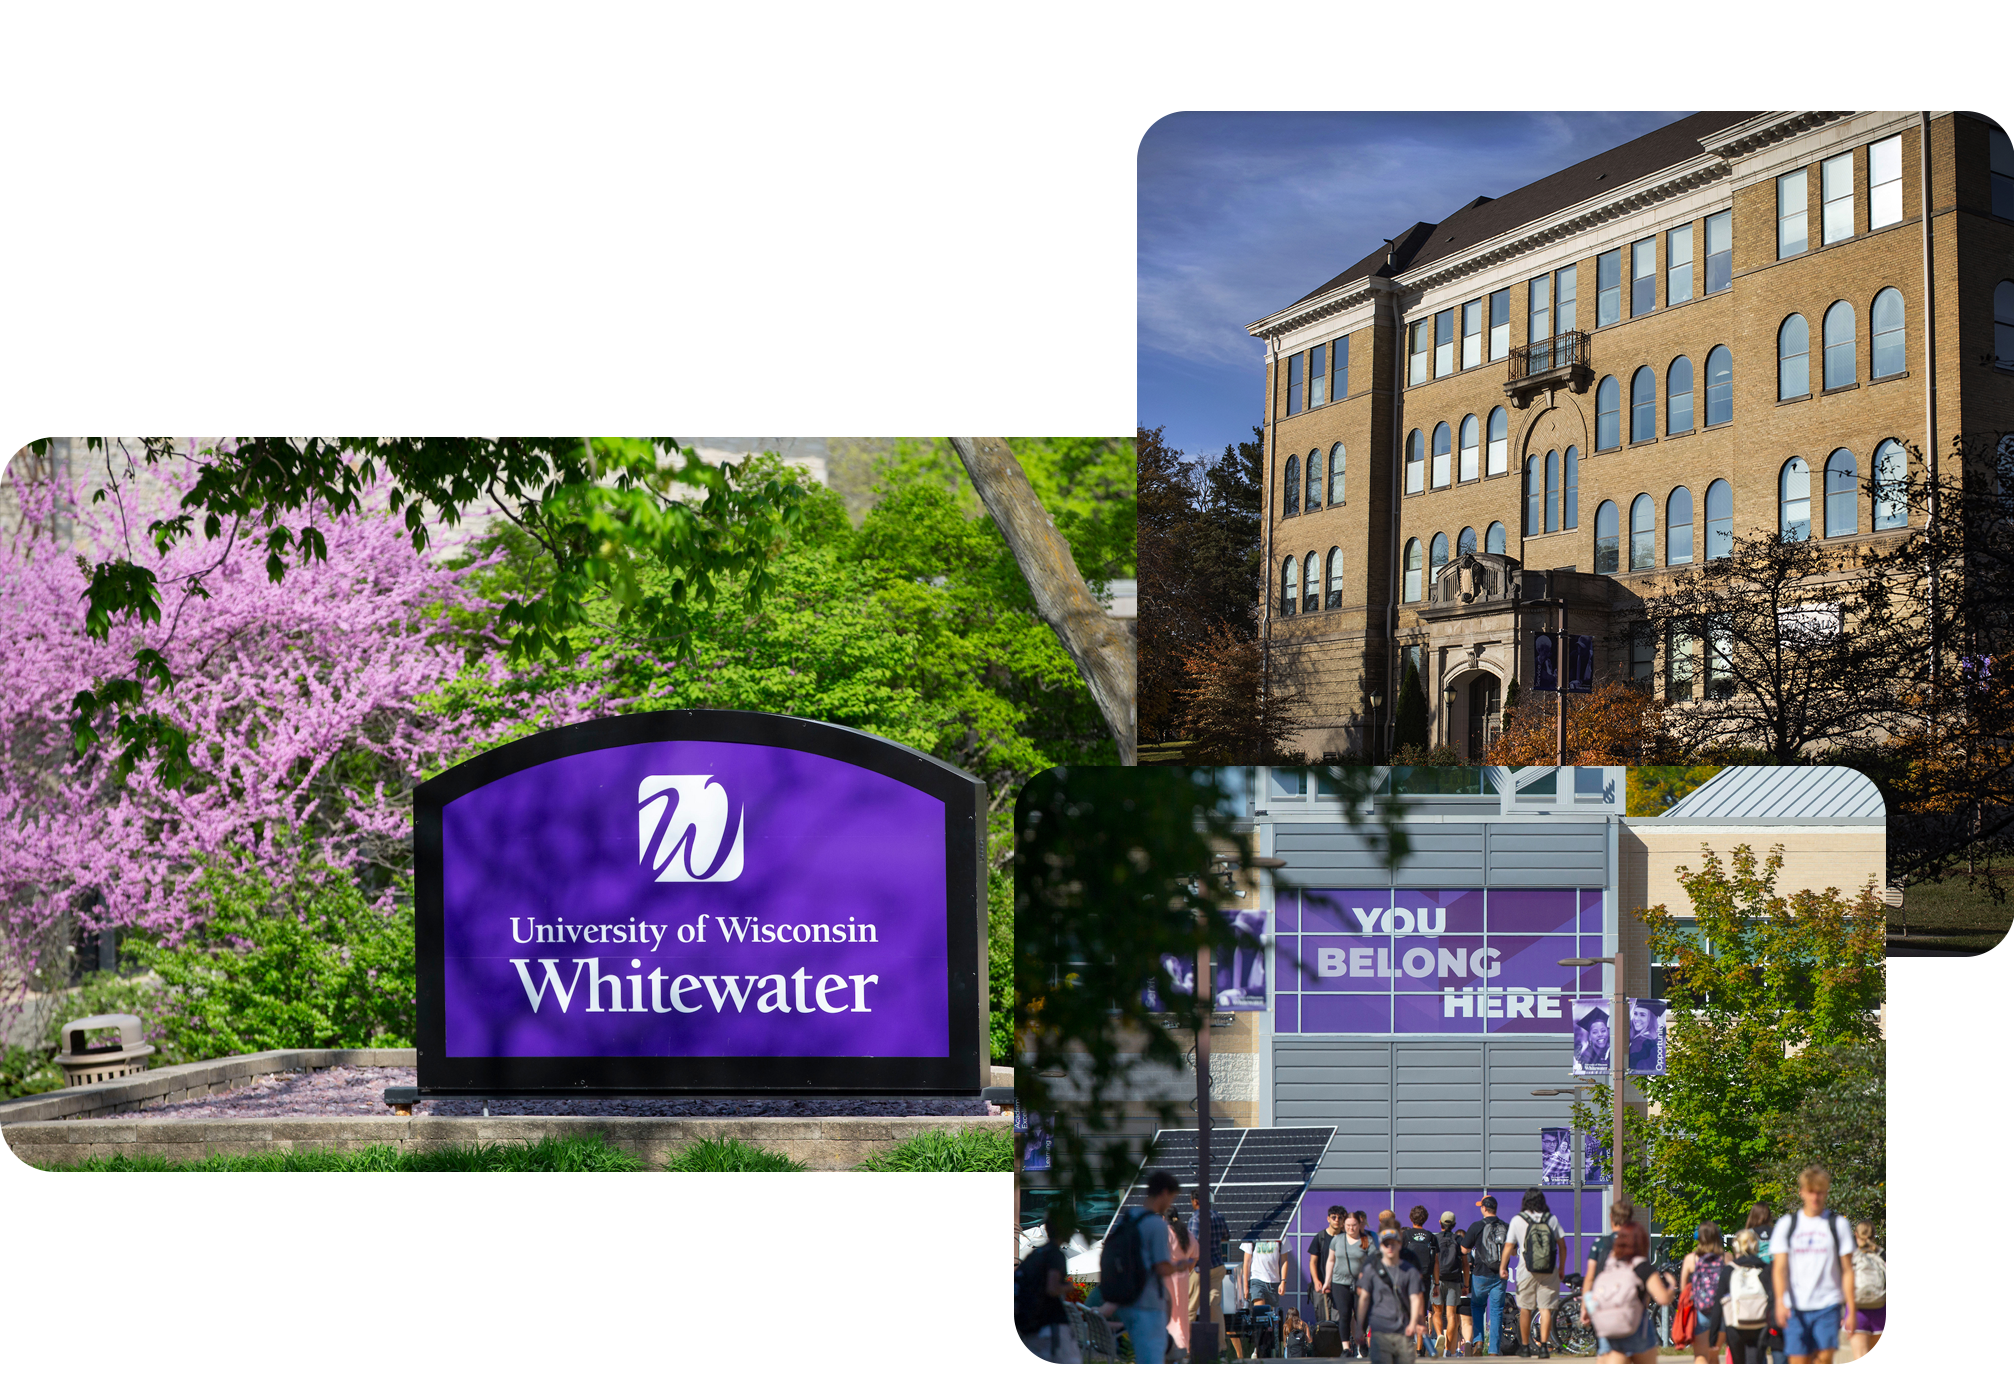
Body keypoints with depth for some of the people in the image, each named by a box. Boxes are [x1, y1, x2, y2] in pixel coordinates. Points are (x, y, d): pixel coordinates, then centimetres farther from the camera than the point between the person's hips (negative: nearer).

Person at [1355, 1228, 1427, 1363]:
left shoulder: (1410, 1271, 8)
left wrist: (1413, 1323, -14)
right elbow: (1364, 1297, 6)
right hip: (1379, 1331, -1)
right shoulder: (1372, 1269, 7)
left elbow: (1415, 1298, 2)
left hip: (1404, 1331, 1)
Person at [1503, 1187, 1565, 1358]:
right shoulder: (1552, 1219, 2)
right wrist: (1561, 1267, 18)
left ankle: (1525, 1346, 18)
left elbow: (1508, 1247, 0)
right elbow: (1562, 1245, 5)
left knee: (1525, 1308, 11)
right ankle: (1544, 1345, -10)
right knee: (1546, 1308, 0)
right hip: (1549, 1271, 1)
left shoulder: (1518, 1220, -2)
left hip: (1526, 1270, -1)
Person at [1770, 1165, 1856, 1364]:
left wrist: (1850, 1310, -1)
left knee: (1825, 1357, -14)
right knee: (1799, 1364, -2)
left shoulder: (1838, 1224, 6)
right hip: (1795, 1307, 1)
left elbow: (1847, 1271, 5)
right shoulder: (1786, 1225, 8)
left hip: (1828, 1304, -1)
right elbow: (1779, 1267, 1)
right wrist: (1780, 1301, -15)